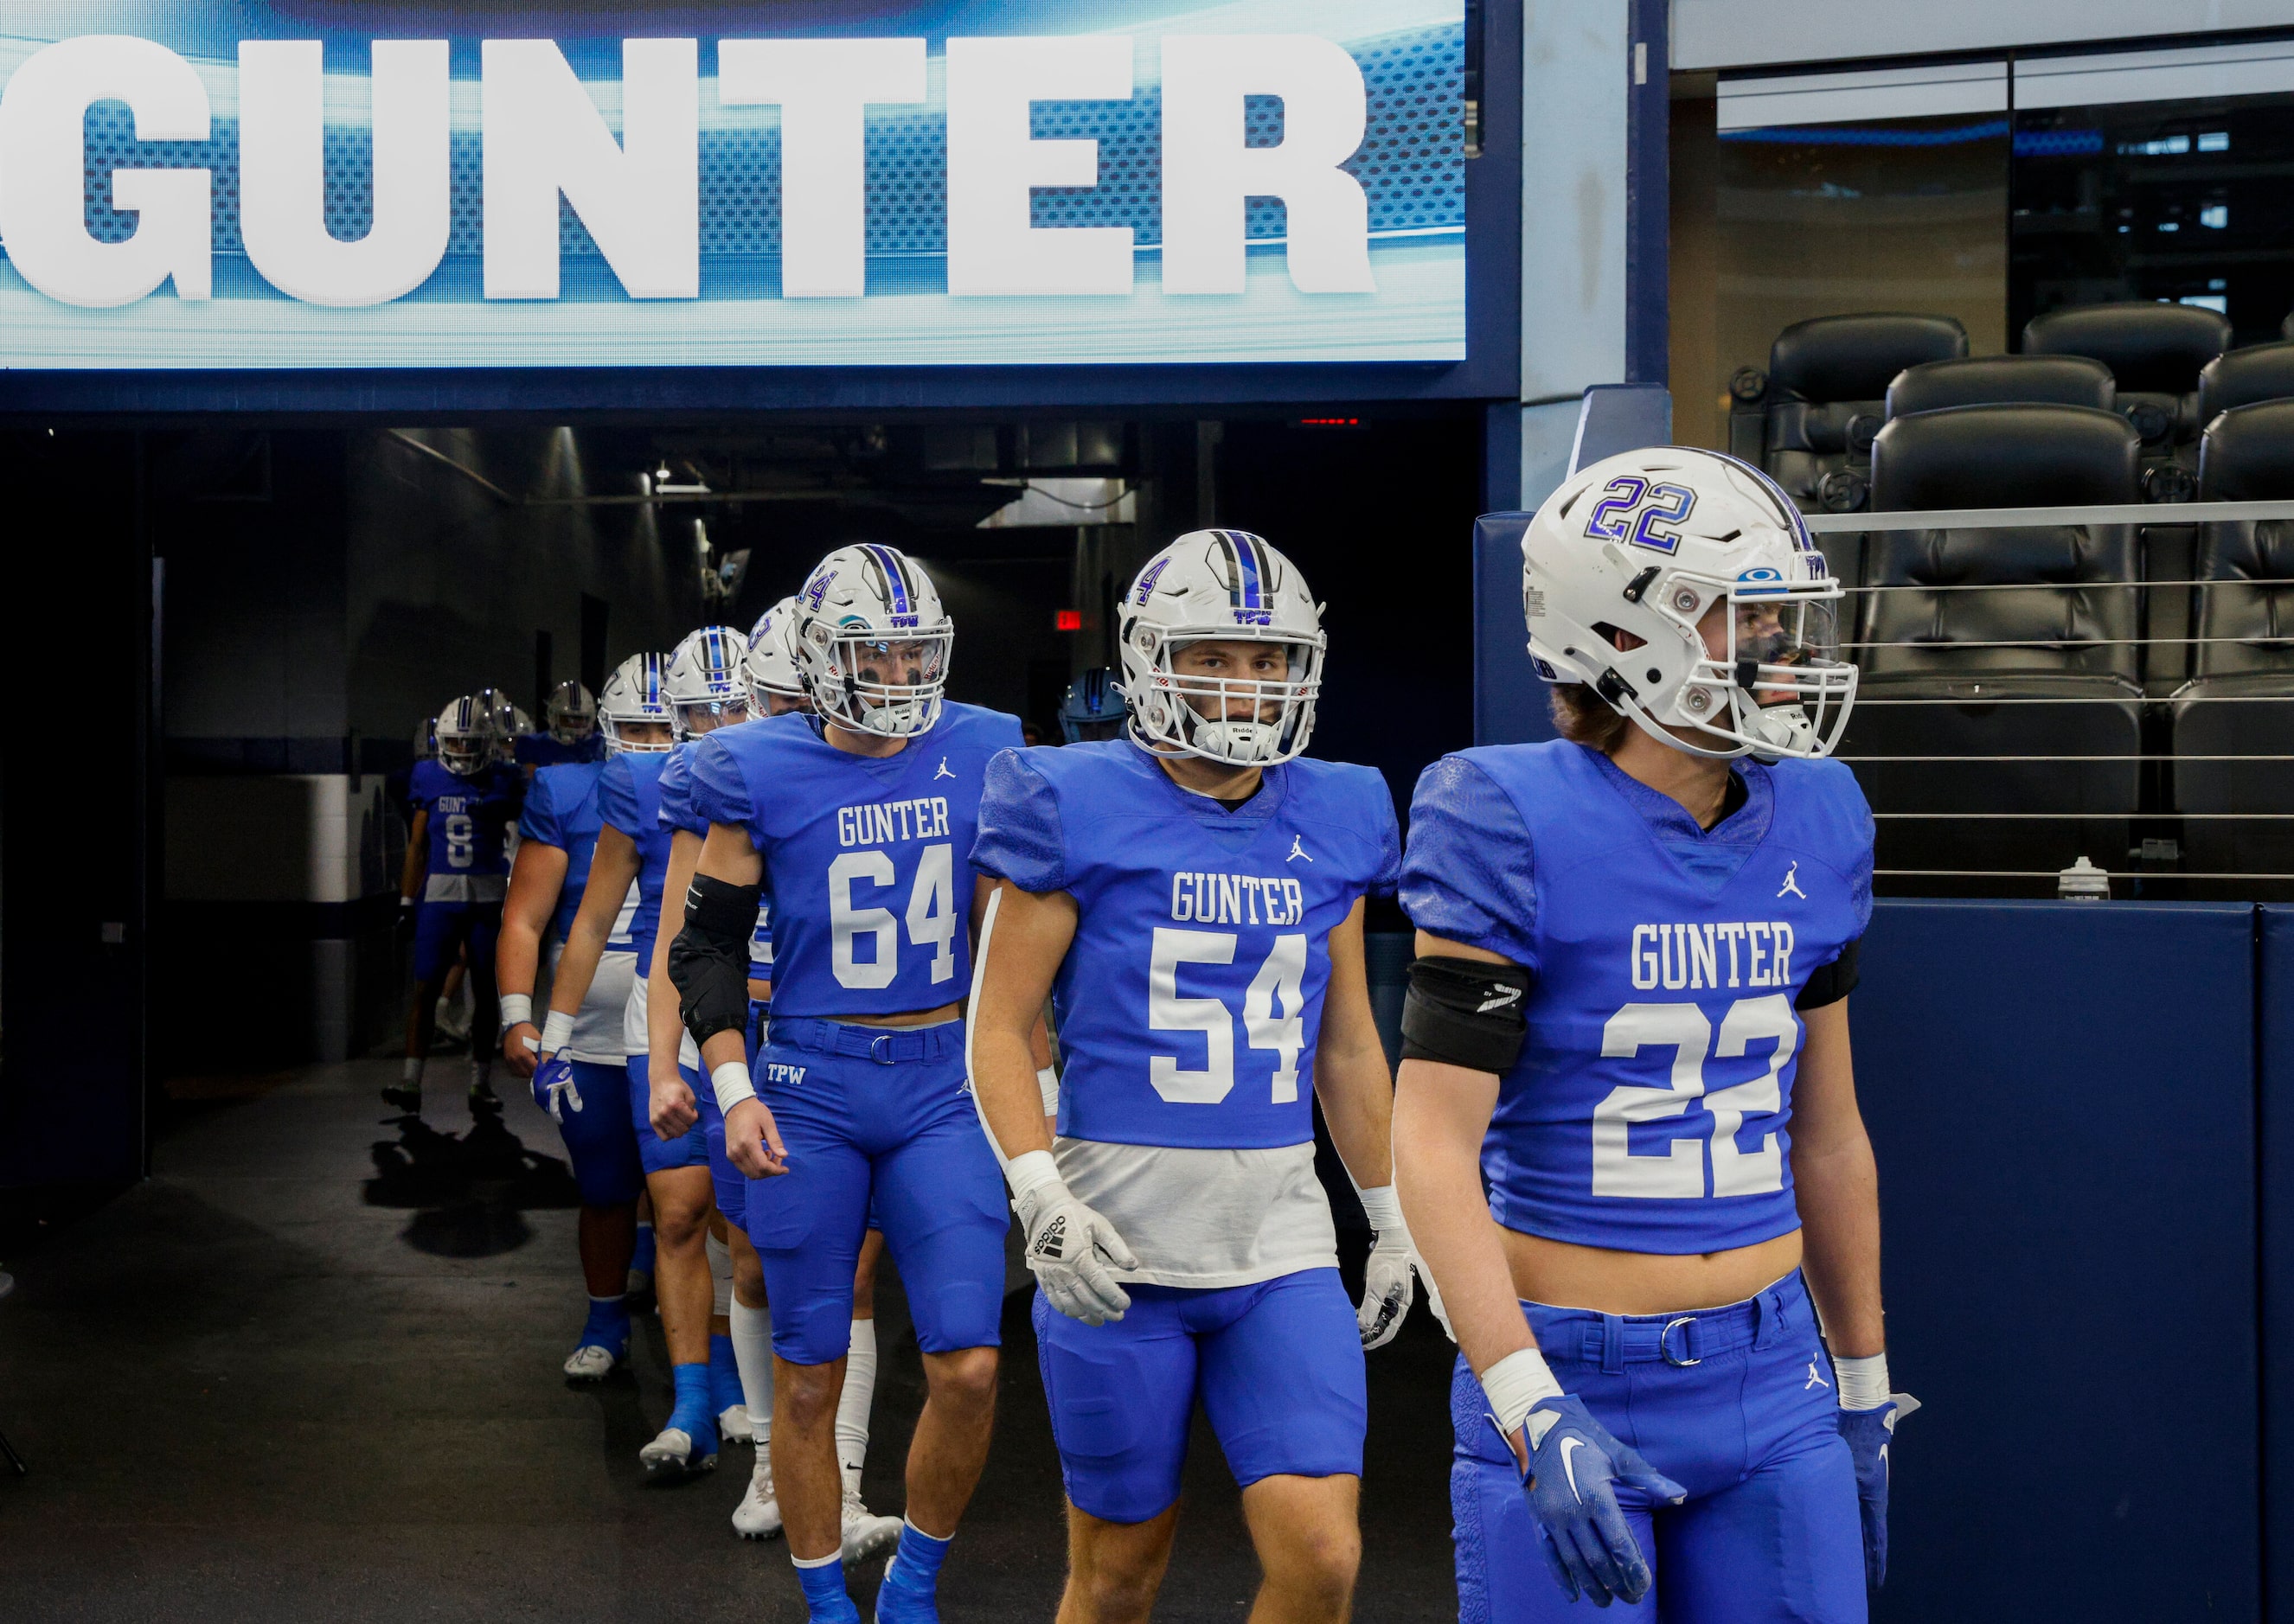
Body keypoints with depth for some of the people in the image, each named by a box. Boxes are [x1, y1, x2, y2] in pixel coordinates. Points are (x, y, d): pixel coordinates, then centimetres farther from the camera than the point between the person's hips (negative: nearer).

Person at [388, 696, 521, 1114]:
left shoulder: (501, 783, 1)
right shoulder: (430, 780, 5)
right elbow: (417, 846, 10)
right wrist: (407, 900, 7)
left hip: (488, 896, -1)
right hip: (440, 893, 1)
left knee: (485, 992, 5)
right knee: (425, 988, -4)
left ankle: (481, 1083, 14)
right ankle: (411, 1083, -3)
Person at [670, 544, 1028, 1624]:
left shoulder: (979, 755, 2)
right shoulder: (765, 774, -4)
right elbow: (707, 944, 3)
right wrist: (733, 1091, -6)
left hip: (944, 1084, 2)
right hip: (810, 1087, -1)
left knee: (967, 1367, -4)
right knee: (810, 1375, 6)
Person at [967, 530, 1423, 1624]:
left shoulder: (1329, 819, 7)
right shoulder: (1080, 807, -6)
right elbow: (998, 1030, -6)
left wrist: (1392, 1220, 18)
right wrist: (1041, 1196, -19)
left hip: (1281, 1241, 3)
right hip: (1121, 1244, -3)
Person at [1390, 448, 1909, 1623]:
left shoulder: (1811, 824, 5)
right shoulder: (1519, 829, -13)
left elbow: (1826, 1132, 13)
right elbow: (1434, 1143, -16)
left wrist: (1864, 1390, 18)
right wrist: (1534, 1418, -23)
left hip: (1770, 1383, 5)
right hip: (1575, 1378, -5)